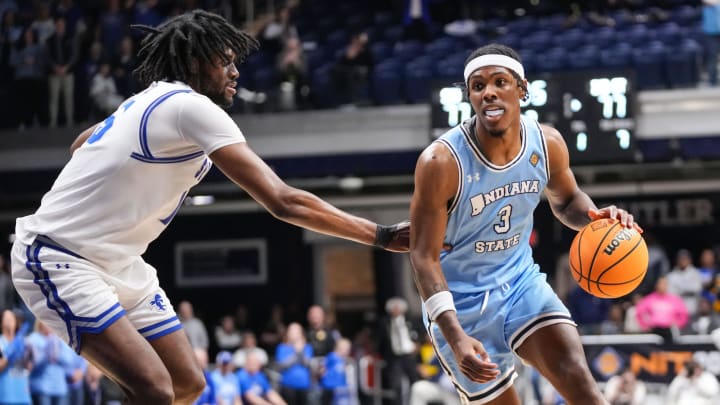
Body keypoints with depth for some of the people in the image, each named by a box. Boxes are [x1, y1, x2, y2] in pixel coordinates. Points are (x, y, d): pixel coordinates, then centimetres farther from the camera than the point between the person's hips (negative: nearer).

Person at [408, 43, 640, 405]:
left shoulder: (547, 144, -9)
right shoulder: (441, 162, -24)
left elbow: (565, 200, 13)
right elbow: (424, 256, -21)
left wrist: (595, 216, -13)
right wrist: (456, 337, -32)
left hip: (520, 281, 4)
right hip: (461, 301, -3)